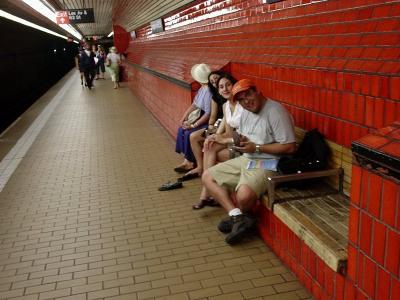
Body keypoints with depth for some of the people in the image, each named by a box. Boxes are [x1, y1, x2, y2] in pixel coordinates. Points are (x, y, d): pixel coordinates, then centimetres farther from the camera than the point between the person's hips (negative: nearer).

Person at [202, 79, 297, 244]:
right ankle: (238, 216, -9)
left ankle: (237, 217, 4)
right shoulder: (246, 112, 11)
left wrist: (256, 148, -19)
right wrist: (237, 141, -3)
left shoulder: (275, 111, -17)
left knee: (244, 195, -35)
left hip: (266, 164, -9)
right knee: (208, 177, 2)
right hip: (245, 159, 9)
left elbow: (289, 147, -21)